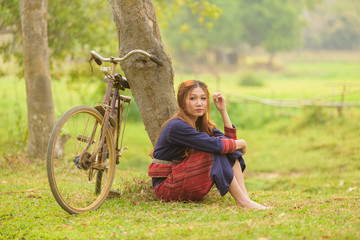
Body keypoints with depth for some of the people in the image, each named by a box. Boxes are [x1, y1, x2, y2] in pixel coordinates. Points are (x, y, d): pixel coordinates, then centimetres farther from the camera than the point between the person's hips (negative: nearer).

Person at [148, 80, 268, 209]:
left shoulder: (202, 124, 8)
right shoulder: (176, 127, -22)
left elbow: (231, 141, -3)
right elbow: (214, 145, -30)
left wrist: (223, 111, -6)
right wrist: (241, 143, -13)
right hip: (166, 187, -9)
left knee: (230, 149, -6)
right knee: (215, 153, -24)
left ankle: (245, 197, -18)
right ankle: (242, 201, -23)